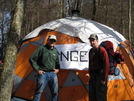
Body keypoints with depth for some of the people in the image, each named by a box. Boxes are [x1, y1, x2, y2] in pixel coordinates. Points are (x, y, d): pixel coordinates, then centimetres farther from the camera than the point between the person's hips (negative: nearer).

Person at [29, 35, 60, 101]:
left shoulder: (55, 51, 13)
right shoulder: (42, 48, -4)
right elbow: (32, 59, -5)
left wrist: (57, 69, 12)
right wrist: (37, 70, -7)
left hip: (53, 74, 5)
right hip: (43, 73, -5)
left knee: (55, 92, 9)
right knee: (38, 92, -6)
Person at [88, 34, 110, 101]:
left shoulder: (102, 50, -11)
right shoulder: (91, 51, 14)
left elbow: (106, 65, -16)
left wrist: (104, 79, -17)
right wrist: (90, 75, 17)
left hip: (100, 75, -8)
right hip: (93, 76, 8)